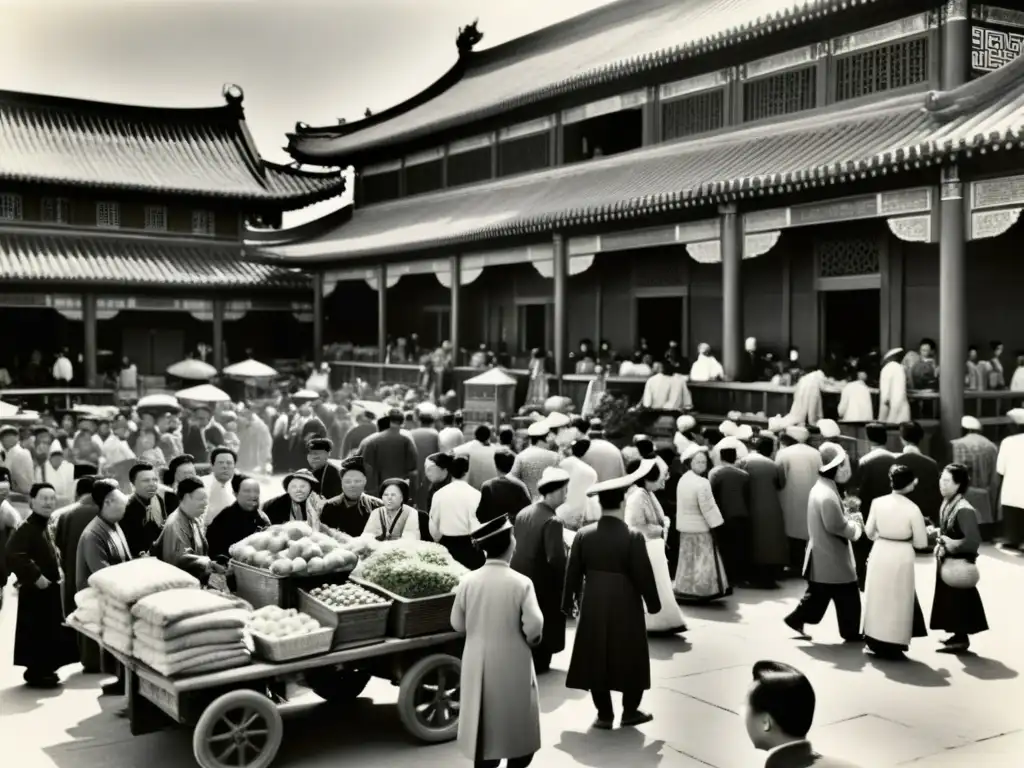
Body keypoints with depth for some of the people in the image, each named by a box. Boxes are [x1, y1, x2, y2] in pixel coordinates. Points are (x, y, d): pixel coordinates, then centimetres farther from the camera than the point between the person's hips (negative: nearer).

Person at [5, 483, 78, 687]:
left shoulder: (46, 526, 10)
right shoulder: (26, 528, -20)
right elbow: (13, 556, -32)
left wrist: (57, 569, 11)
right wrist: (36, 576, -26)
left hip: (49, 589, 10)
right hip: (35, 591, -10)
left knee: (49, 632, 15)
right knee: (36, 633, -4)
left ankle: (44, 670, 25)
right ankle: (36, 673, 5)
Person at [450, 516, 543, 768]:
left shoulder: (467, 582, -6)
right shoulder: (521, 583, -16)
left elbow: (457, 624, 2)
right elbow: (534, 626, -18)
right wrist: (530, 641, 3)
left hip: (477, 666, 3)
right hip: (512, 666, -3)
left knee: (484, 729, 14)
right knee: (519, 729, 13)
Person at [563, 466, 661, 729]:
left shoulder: (584, 535, -5)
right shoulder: (633, 537, -14)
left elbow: (572, 573, 2)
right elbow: (643, 576, -10)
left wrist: (569, 602, 13)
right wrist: (653, 604, 5)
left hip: (593, 606, 3)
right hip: (626, 607, -3)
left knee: (596, 659, 11)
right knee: (631, 660, 13)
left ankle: (604, 714, 16)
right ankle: (630, 711, 20)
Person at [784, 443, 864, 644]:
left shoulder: (819, 488, 9)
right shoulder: (828, 495, -25)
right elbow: (836, 525, -25)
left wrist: (850, 519, 7)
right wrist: (856, 528, -9)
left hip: (822, 554, 10)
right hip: (831, 556, -10)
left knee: (817, 593, 17)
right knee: (848, 596, 4)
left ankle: (796, 619, 19)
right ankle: (851, 633, 14)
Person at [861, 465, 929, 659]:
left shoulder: (878, 502, -5)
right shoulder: (912, 508, -14)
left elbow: (869, 532, 4)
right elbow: (921, 542, -8)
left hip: (879, 554, 3)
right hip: (902, 558, -3)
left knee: (878, 598, 15)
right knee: (898, 601, 8)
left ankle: (875, 642, 21)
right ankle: (893, 647, 12)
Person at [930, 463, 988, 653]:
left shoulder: (964, 510, -25)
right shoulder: (946, 503, 4)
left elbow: (974, 541, -28)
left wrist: (951, 544, -21)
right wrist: (940, 540, 3)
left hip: (959, 563, -9)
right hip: (946, 560, 9)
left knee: (959, 600, 3)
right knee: (950, 600, 17)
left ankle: (962, 638, 14)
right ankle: (957, 635, 29)